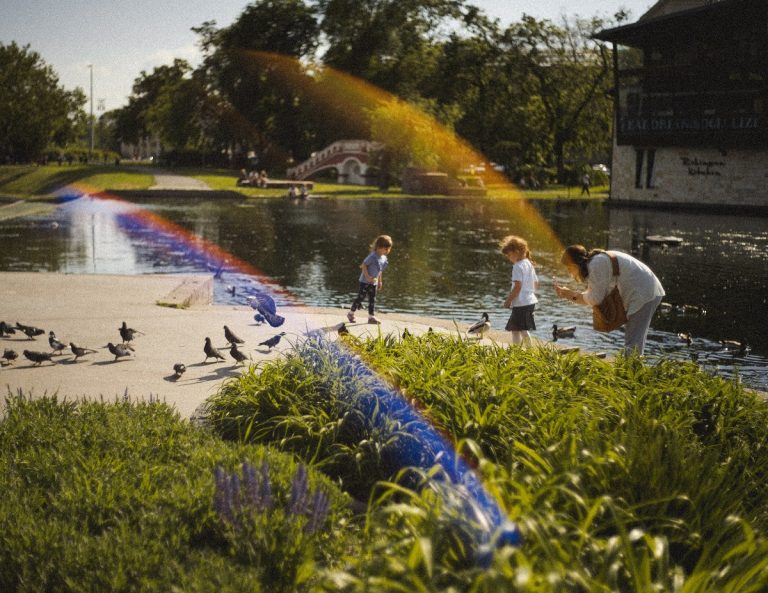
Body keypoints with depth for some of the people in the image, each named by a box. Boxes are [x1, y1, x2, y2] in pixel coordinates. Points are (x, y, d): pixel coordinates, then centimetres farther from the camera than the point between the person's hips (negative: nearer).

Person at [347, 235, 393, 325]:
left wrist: (380, 281, 20)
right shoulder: (372, 256, -21)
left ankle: (371, 316, 14)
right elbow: (363, 265, -20)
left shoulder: (384, 259, 4)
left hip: (374, 282, 8)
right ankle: (351, 313, 14)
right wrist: (367, 276, -25)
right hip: (365, 281, -8)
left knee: (372, 299, 8)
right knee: (360, 297, 0)